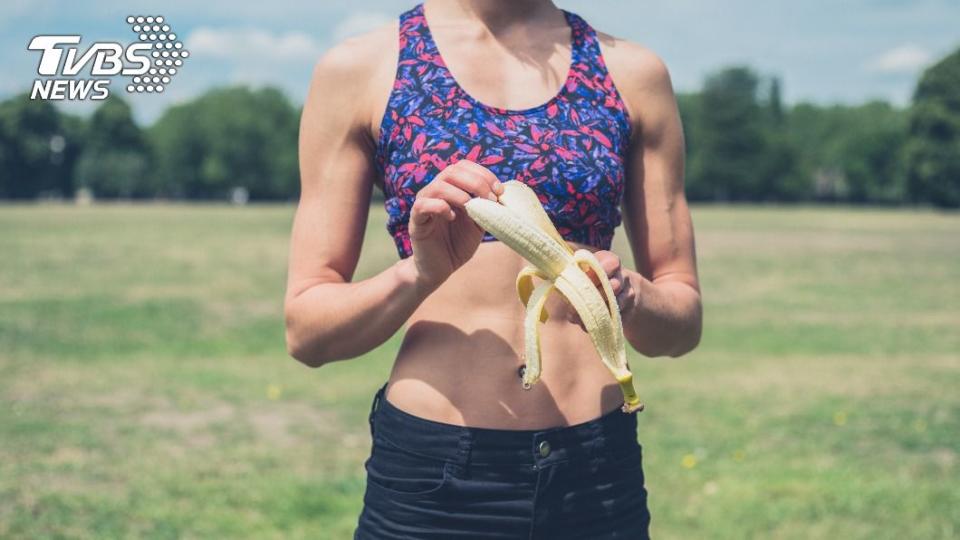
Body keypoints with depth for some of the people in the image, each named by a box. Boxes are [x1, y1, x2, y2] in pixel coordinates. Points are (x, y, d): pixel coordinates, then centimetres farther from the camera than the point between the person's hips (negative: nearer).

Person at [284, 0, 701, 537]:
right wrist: (420, 272, -22)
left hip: (598, 472, 2)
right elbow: (306, 331, -4)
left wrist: (630, 297, -16)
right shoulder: (360, 69, -2)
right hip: (428, 471, -1)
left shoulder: (634, 71, 2)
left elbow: (684, 319, 6)